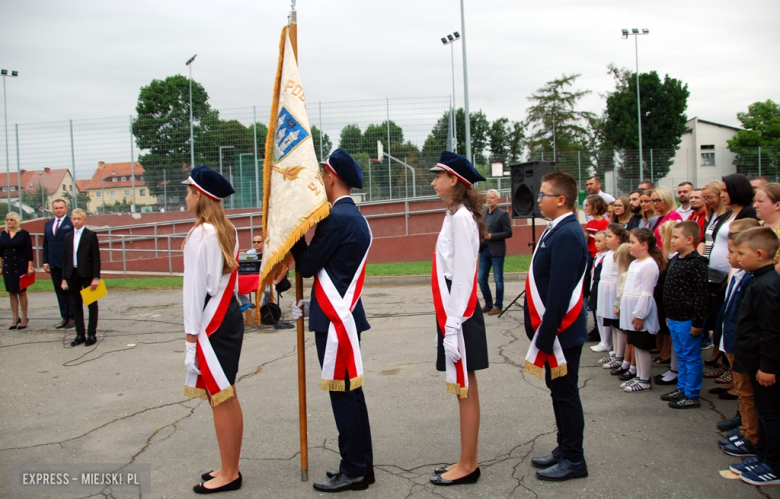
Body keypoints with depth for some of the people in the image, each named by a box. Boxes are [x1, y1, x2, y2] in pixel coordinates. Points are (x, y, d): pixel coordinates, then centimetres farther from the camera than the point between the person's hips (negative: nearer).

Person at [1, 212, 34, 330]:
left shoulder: (24, 234, -4)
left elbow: (29, 251, -6)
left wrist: (30, 267, -11)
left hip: (21, 266, -4)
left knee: (22, 292, 2)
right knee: (12, 292, 5)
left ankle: (24, 318, 9)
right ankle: (15, 318, 11)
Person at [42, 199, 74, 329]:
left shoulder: (71, 223, -5)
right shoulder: (48, 224, 15)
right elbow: (45, 244, 16)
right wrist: (45, 261, 9)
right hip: (54, 264, 6)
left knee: (71, 291, 2)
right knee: (59, 291, 9)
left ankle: (72, 317, 8)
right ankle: (64, 317, 16)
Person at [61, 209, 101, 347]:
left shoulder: (91, 235, -4)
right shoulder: (68, 237, 9)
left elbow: (96, 257, -7)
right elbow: (65, 258, 10)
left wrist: (96, 277, -12)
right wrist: (64, 278, 4)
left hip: (87, 274, -5)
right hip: (72, 274, 5)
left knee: (92, 304, 4)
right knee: (76, 304, 9)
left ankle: (92, 334, 10)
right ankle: (80, 334, 16)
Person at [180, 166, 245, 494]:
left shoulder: (201, 234, -15)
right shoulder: (227, 231, 11)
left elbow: (195, 285, -15)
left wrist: (192, 330, -11)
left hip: (211, 323, -9)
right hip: (229, 315, 9)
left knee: (221, 399, -1)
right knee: (227, 398, 15)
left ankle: (229, 474, 9)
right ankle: (230, 467, 25)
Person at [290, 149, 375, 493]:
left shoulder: (336, 218, -16)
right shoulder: (356, 218, 15)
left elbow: (307, 266, -12)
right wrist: (312, 305, 17)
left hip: (335, 322, -10)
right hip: (345, 315, 10)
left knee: (343, 394, -2)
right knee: (351, 393, 15)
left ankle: (354, 471, 8)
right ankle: (361, 464, 25)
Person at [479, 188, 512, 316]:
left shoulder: (503, 214, -6)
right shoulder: (482, 213, 11)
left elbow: (508, 233, -10)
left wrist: (492, 236, -18)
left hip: (496, 251, -6)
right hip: (484, 250, 6)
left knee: (498, 280, 3)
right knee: (481, 279, 7)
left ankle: (498, 306, 14)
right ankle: (488, 304, 21)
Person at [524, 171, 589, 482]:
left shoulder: (567, 235, -22)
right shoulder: (558, 230, 10)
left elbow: (560, 293, -25)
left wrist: (545, 336, -22)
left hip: (562, 330, -10)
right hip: (555, 330, 10)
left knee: (565, 393, 2)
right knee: (558, 390, 18)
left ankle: (573, 460, 15)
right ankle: (564, 449, 31)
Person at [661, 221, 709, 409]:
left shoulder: (697, 263, -18)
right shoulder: (675, 260, 9)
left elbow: (701, 295, -20)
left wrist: (698, 322, -19)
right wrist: (668, 315, 19)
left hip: (688, 321, -9)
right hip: (674, 319, 9)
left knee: (691, 357, 3)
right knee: (681, 356, 19)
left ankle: (691, 395, 12)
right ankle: (682, 389, 31)